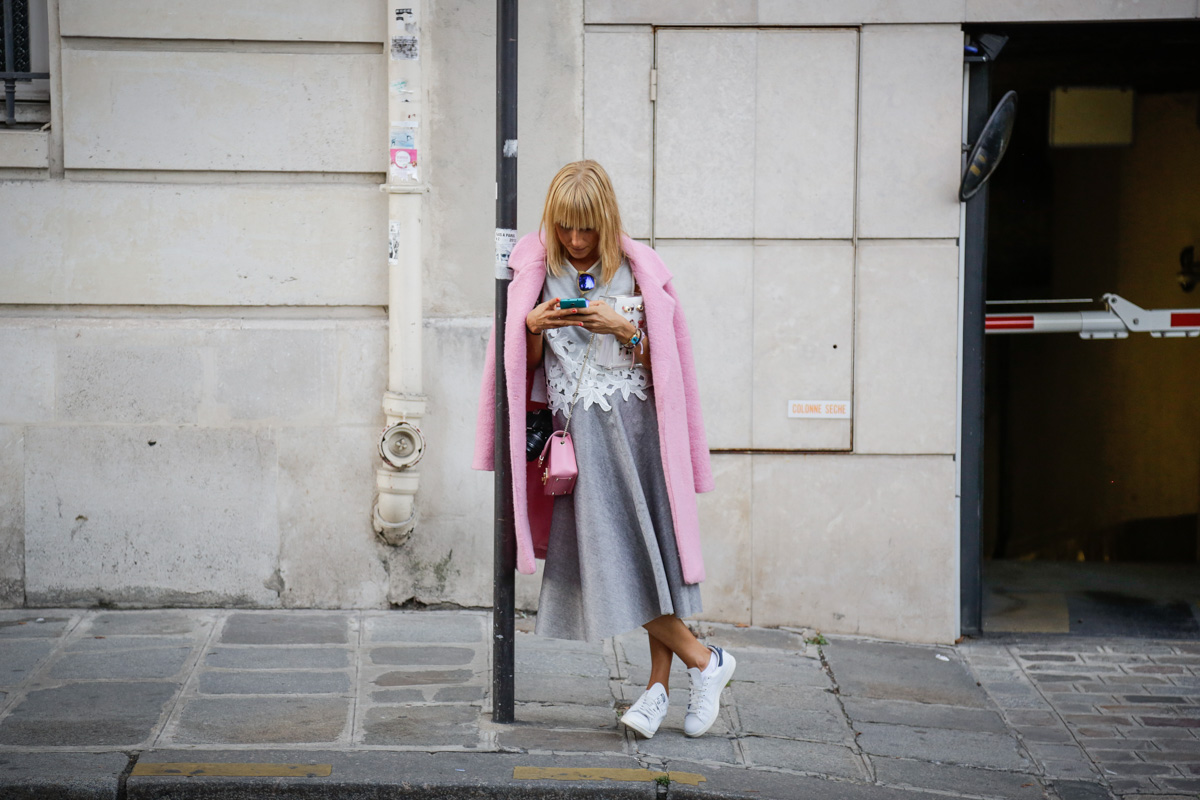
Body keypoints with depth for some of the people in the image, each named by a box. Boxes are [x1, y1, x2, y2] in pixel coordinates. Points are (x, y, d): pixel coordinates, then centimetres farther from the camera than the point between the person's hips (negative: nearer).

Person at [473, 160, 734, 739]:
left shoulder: (636, 268, 3)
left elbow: (661, 360, 3)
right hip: (579, 428, 3)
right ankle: (703, 662, 4)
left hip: (634, 423, -3)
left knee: (645, 544, -8)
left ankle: (659, 683, 4)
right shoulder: (539, 271, 10)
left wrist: (622, 329, -13)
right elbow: (528, 363, 11)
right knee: (605, 554, -4)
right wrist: (535, 327, -8)